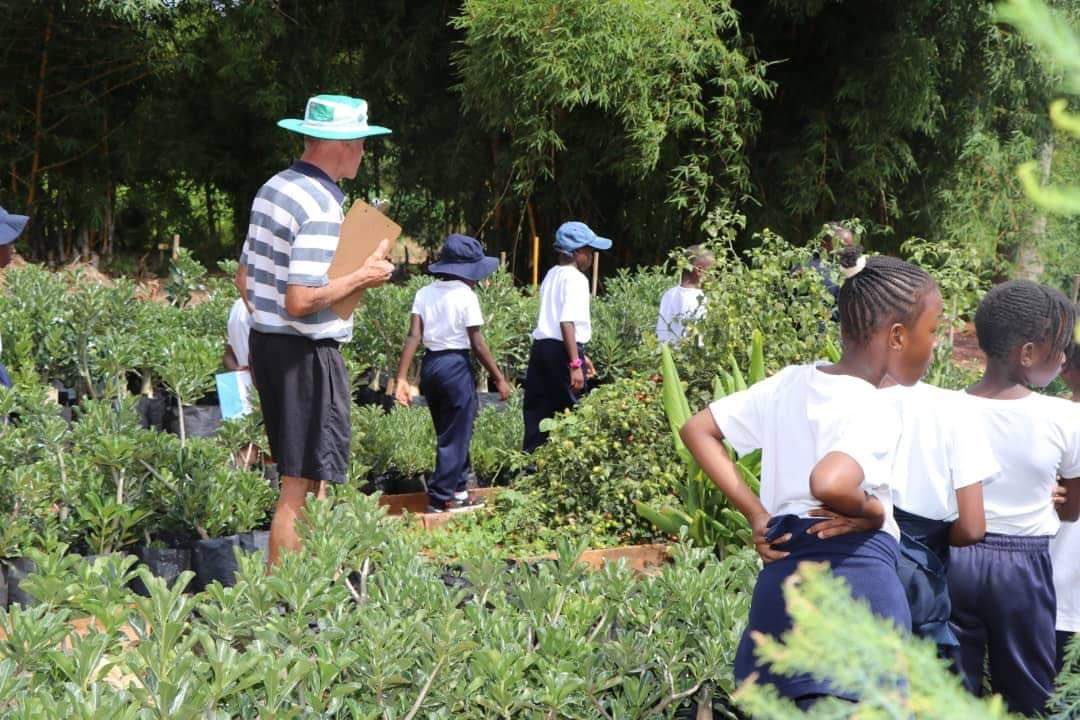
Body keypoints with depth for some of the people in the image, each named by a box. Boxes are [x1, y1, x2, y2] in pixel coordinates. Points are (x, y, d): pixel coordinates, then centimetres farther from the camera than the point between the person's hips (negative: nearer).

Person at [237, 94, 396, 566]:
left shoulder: (272, 188, 10)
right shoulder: (321, 208, -19)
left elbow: (245, 278, 16)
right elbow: (302, 301, -25)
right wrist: (362, 276, -13)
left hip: (265, 340, 10)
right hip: (307, 354, -10)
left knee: (300, 478, 19)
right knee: (303, 485, -5)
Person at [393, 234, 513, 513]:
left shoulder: (424, 294, 4)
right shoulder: (466, 296, -11)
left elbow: (413, 337, -4)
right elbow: (478, 345, -12)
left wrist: (402, 379, -6)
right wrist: (499, 379, -4)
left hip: (430, 365, 6)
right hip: (456, 366, -6)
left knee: (447, 432, 20)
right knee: (456, 435, 4)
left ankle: (458, 489, 29)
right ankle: (441, 498, 3)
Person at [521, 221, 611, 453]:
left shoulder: (552, 275, 18)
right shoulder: (575, 279, -10)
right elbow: (567, 322, -21)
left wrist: (580, 355, 29)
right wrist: (575, 364, -23)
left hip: (540, 346, 9)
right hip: (561, 352, -9)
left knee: (537, 411, 10)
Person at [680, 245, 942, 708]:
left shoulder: (791, 383, 8)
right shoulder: (873, 411, -15)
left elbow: (697, 430, 13)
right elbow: (828, 483, -35)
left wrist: (756, 514, 8)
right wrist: (873, 511, -14)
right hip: (853, 579, -8)